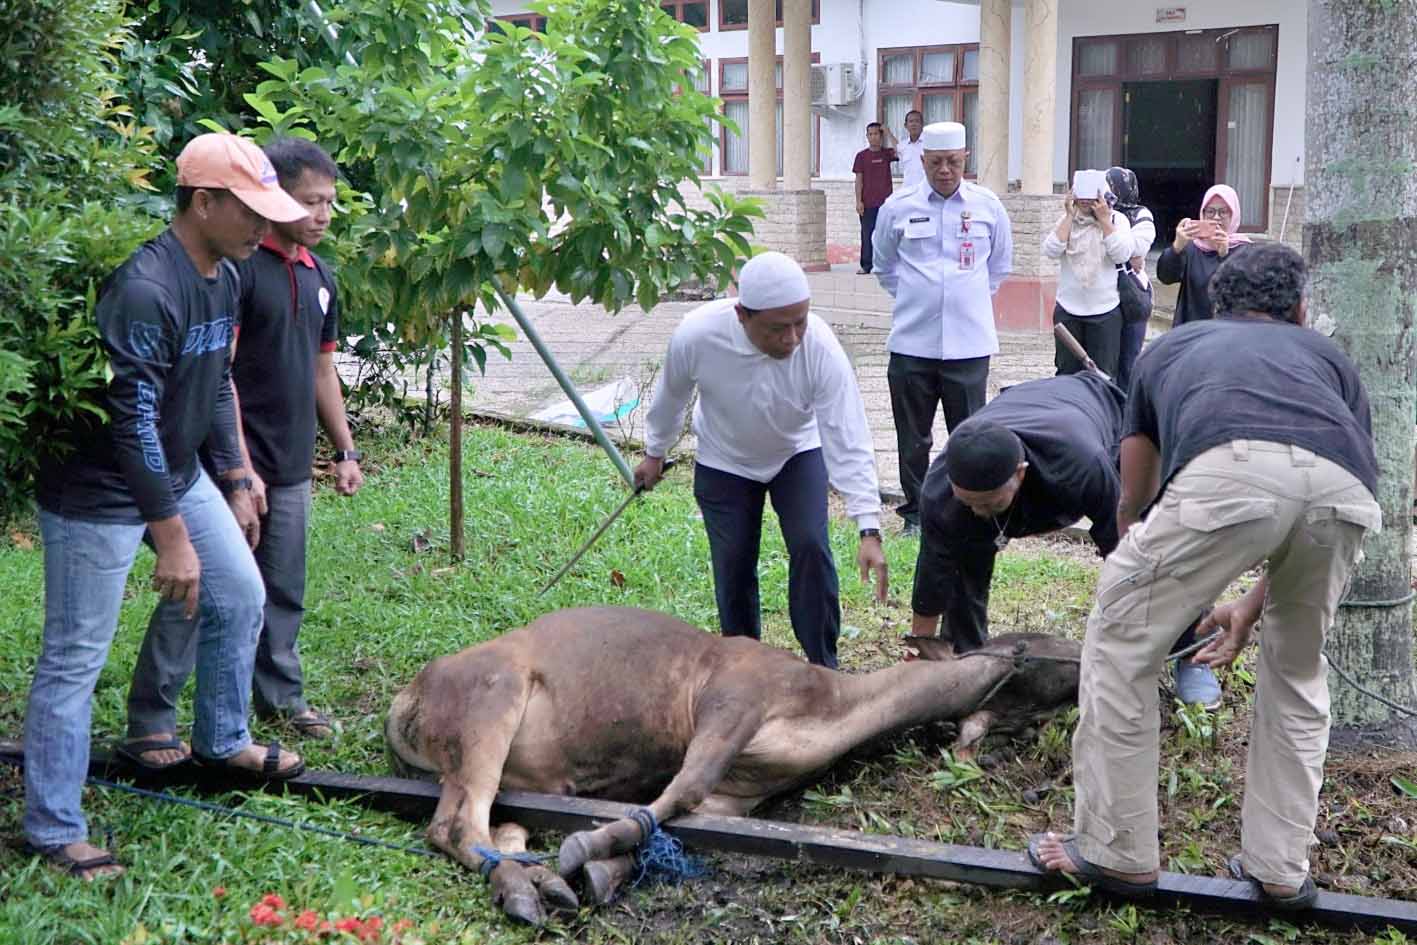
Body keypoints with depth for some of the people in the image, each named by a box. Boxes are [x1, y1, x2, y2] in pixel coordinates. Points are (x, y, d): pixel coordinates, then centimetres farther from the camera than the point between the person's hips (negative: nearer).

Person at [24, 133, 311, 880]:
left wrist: (235, 484, 16)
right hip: (99, 495, -9)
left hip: (177, 475, 9)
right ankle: (53, 829, 8)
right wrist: (171, 537, -26)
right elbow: (133, 421, -28)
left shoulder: (224, 278, 1)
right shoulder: (145, 288, -28)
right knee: (75, 656, -1)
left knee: (240, 595, 14)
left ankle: (221, 741, 35)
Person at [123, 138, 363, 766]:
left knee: (283, 592, 15)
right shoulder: (239, 265, -13)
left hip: (292, 467, 8)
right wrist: (240, 468, -19)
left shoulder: (318, 276, 13)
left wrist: (345, 450, 19)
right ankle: (148, 722, -1)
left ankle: (281, 698, 29)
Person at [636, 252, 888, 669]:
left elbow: (849, 443, -35)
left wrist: (870, 530, -41)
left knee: (810, 546, -15)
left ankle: (823, 665, 1)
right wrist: (654, 454, 7)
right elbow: (670, 398, -10)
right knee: (733, 565, 1)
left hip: (798, 454, 0)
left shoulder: (820, 347, -36)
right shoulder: (695, 336, -33)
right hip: (724, 462, 1)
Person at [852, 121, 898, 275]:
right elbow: (859, 180, 3)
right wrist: (859, 201, -4)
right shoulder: (862, 155, 4)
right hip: (868, 203, 0)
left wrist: (888, 133, -12)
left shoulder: (887, 153, 6)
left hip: (885, 202, 0)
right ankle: (866, 266, 7)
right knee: (867, 234, 2)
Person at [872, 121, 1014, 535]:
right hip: (911, 342, 0)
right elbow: (884, 264, 17)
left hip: (969, 342, 0)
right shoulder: (898, 206, 1)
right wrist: (912, 299, 11)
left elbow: (1000, 264, 18)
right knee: (913, 437, 8)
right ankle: (916, 512, 20)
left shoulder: (987, 206, 3)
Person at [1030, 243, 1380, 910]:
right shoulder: (1327, 354, 41)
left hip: (1230, 469, -3)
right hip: (1346, 487, 3)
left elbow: (1132, 502, 46)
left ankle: (1118, 853, 24)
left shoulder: (1172, 347, 40)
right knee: (1298, 670, 28)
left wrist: (1153, 586, 65)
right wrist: (1251, 606, 50)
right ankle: (1280, 869, 33)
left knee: (1122, 647, 18)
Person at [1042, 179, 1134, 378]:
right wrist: (1070, 216, -11)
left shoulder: (1117, 219, -1)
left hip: (1105, 311, -2)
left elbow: (1122, 255, -14)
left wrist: (1104, 219, -13)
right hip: (1068, 310, 2)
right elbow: (1051, 251, -10)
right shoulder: (1066, 219, 4)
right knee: (1066, 372, 9)